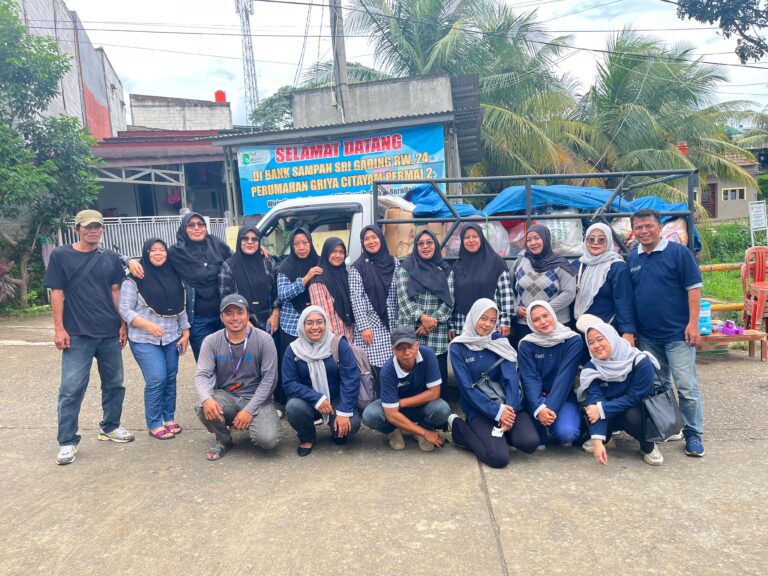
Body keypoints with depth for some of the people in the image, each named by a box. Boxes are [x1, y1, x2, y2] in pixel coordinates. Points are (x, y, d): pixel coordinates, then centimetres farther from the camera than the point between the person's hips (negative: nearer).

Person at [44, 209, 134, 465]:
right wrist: (59, 328, -7)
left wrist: (123, 324, 6)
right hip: (77, 335, -3)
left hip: (110, 333, 4)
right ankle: (67, 441, 6)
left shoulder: (110, 258, 8)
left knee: (114, 383, 11)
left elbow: (116, 292, 10)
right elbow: (56, 293, -2)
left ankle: (110, 427, 29)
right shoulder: (60, 256, 0)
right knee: (71, 388, -5)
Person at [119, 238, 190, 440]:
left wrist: (185, 332, 8)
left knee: (170, 379, 9)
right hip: (145, 340, -5)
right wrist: (148, 325, -21)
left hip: (171, 338, 5)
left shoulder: (174, 277, 9)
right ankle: (154, 425, 5)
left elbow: (181, 307, 13)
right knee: (156, 380, -10)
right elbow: (125, 310, -9)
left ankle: (169, 419, 24)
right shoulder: (135, 279, -7)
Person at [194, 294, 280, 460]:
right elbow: (202, 375, -9)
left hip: (256, 399, -1)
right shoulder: (211, 342, -3)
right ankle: (223, 439, 2)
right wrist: (206, 398, -33)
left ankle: (251, 424, 13)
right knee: (204, 408, -33)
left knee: (268, 440, -26)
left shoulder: (263, 339, -10)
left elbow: (269, 379, -10)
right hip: (226, 397, 2)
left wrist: (249, 410, -18)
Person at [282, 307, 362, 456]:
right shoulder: (293, 350, -7)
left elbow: (351, 378, -15)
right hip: (309, 401, 1)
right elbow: (289, 384, -11)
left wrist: (344, 412, -23)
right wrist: (317, 399, -24)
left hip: (336, 399, -1)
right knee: (293, 407, -31)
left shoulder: (339, 344, -11)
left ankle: (338, 433, 12)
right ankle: (307, 438, 3)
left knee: (351, 424, -28)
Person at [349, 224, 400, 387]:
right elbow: (356, 299, -6)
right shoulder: (358, 267, 0)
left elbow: (400, 295, 11)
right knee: (375, 369, -7)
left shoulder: (394, 263, 9)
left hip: (391, 325, 3)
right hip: (369, 325, -3)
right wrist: (363, 326, -12)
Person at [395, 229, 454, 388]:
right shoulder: (406, 267, 6)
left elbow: (449, 301, 3)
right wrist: (422, 318, -15)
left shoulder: (446, 270, 11)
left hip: (438, 335, 2)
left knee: (438, 376, 3)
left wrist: (433, 320, -11)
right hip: (411, 333, -1)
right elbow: (403, 298, -4)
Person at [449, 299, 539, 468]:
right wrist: (497, 412, -18)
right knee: (499, 457, -23)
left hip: (507, 404, 3)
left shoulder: (500, 341, 5)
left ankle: (495, 433, 4)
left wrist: (510, 410, -20)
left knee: (530, 442, -24)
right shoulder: (458, 347, -4)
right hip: (479, 408, -3)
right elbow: (467, 387, -9)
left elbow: (511, 378, -4)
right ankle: (459, 427, 1)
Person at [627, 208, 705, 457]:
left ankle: (693, 434, 11)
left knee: (686, 386, -2)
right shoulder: (632, 259, 9)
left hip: (677, 333, -5)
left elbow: (693, 288, -7)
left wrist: (693, 323, -14)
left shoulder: (679, 253, -5)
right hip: (647, 336, 5)